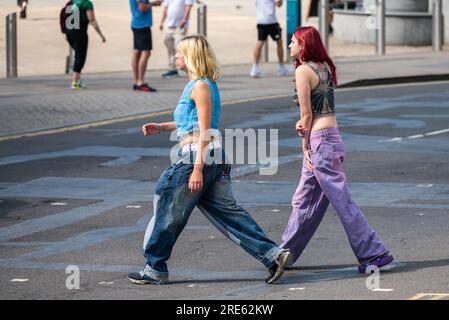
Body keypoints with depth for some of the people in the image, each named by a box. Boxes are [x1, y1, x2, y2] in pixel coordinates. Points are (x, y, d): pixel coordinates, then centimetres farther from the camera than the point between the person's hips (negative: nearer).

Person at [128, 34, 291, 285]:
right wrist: (161, 128, 23)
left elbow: (204, 131, -17)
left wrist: (197, 169, -21)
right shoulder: (201, 84, 17)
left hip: (197, 156, -10)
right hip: (215, 159, 10)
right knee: (227, 212, 8)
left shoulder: (200, 86, -12)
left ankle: (155, 269, 12)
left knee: (168, 212, 2)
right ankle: (272, 254, 1)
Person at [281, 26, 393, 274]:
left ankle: (374, 253, -5)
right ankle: (286, 254, 24)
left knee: (342, 201, -6)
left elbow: (306, 114, -11)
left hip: (319, 142, -9)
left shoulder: (303, 70, -13)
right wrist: (303, 124, -5)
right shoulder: (324, 67, 12)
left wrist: (305, 147, 0)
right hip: (333, 137, 9)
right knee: (303, 202, 16)